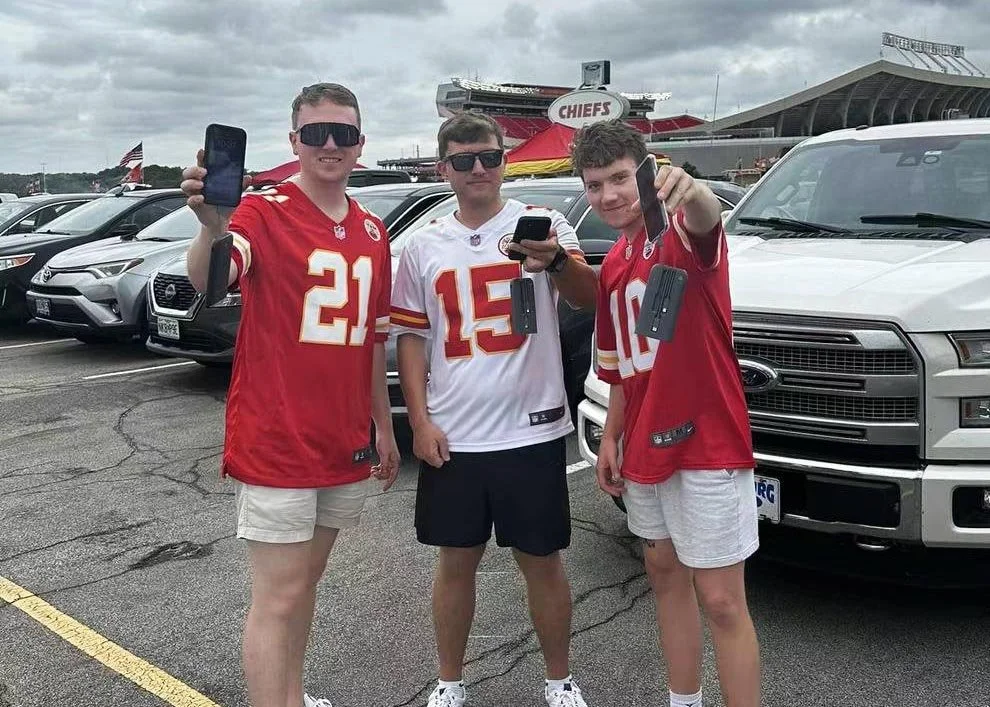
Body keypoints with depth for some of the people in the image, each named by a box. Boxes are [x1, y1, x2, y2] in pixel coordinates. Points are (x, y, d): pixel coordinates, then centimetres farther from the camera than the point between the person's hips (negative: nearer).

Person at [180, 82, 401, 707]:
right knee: (279, 595, -1)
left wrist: (384, 428, 17)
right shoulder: (263, 212, -10)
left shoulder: (373, 232, 9)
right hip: (275, 443, -6)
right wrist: (213, 230, -52)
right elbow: (206, 282, -30)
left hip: (346, 444, 6)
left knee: (307, 579, 18)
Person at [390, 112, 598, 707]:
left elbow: (588, 297, -16)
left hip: (532, 430, -2)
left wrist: (558, 261, -37)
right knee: (457, 561, 13)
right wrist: (420, 422, -1)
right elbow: (412, 337, 8)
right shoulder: (424, 246, 6)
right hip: (452, 435, 2)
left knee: (543, 562, 10)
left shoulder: (542, 223, -2)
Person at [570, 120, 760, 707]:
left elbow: (706, 219, -38)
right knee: (664, 571, 18)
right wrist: (611, 438, 14)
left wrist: (693, 194, -60)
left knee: (721, 599, -4)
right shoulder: (612, 266, 12)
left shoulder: (681, 235, -11)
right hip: (644, 444, 9)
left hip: (706, 441, -8)